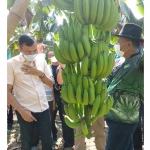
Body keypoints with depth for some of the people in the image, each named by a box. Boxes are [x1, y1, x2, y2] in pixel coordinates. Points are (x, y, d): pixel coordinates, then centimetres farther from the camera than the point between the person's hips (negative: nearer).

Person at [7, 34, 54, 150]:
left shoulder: (41, 60, 3)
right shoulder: (11, 64, -10)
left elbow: (51, 84, 9)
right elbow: (7, 91, -9)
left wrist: (40, 73, -8)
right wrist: (22, 111, -14)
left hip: (44, 108, 4)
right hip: (26, 111, -3)